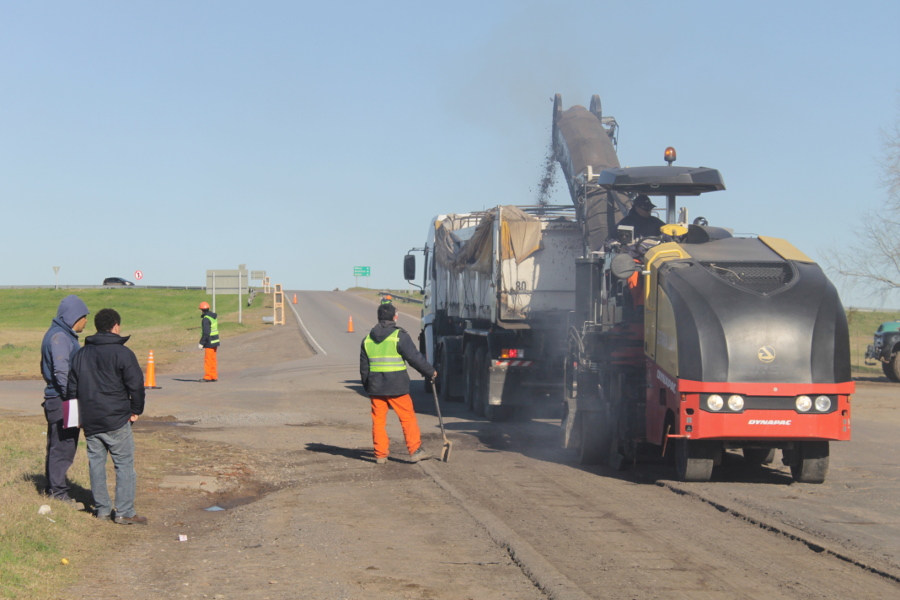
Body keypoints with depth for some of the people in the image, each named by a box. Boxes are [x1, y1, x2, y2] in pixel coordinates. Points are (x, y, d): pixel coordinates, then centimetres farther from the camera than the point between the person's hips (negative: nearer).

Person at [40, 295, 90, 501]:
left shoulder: (62, 335, 17)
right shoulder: (60, 337, -16)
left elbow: (45, 368, 23)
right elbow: (61, 372, -23)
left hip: (55, 400, 11)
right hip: (62, 401, -11)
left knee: (57, 447, 15)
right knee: (63, 447, -6)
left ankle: (53, 489, 23)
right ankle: (58, 492, -3)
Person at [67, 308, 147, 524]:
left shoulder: (81, 354, 11)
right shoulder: (122, 353, -8)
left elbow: (72, 388, 15)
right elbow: (136, 385, -11)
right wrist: (136, 410, 3)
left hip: (90, 422, 6)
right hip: (116, 421, -6)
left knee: (96, 462, 12)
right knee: (124, 464, -2)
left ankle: (102, 509, 15)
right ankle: (125, 512, -5)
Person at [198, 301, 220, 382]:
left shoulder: (205, 319, -19)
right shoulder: (213, 316, 9)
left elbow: (206, 333, -24)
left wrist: (201, 343, -21)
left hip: (209, 343, -9)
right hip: (215, 342, 9)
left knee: (208, 360, -4)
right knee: (213, 360, 14)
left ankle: (208, 377, -1)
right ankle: (214, 376, 18)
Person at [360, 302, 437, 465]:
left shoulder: (367, 339, 11)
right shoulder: (399, 336, -7)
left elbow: (364, 368, 16)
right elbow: (414, 357, -7)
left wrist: (368, 387, 26)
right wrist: (430, 371, 6)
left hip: (376, 387, 5)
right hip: (396, 386, -5)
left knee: (378, 420, 8)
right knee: (408, 418, 1)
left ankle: (380, 455, 8)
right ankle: (415, 450, -2)